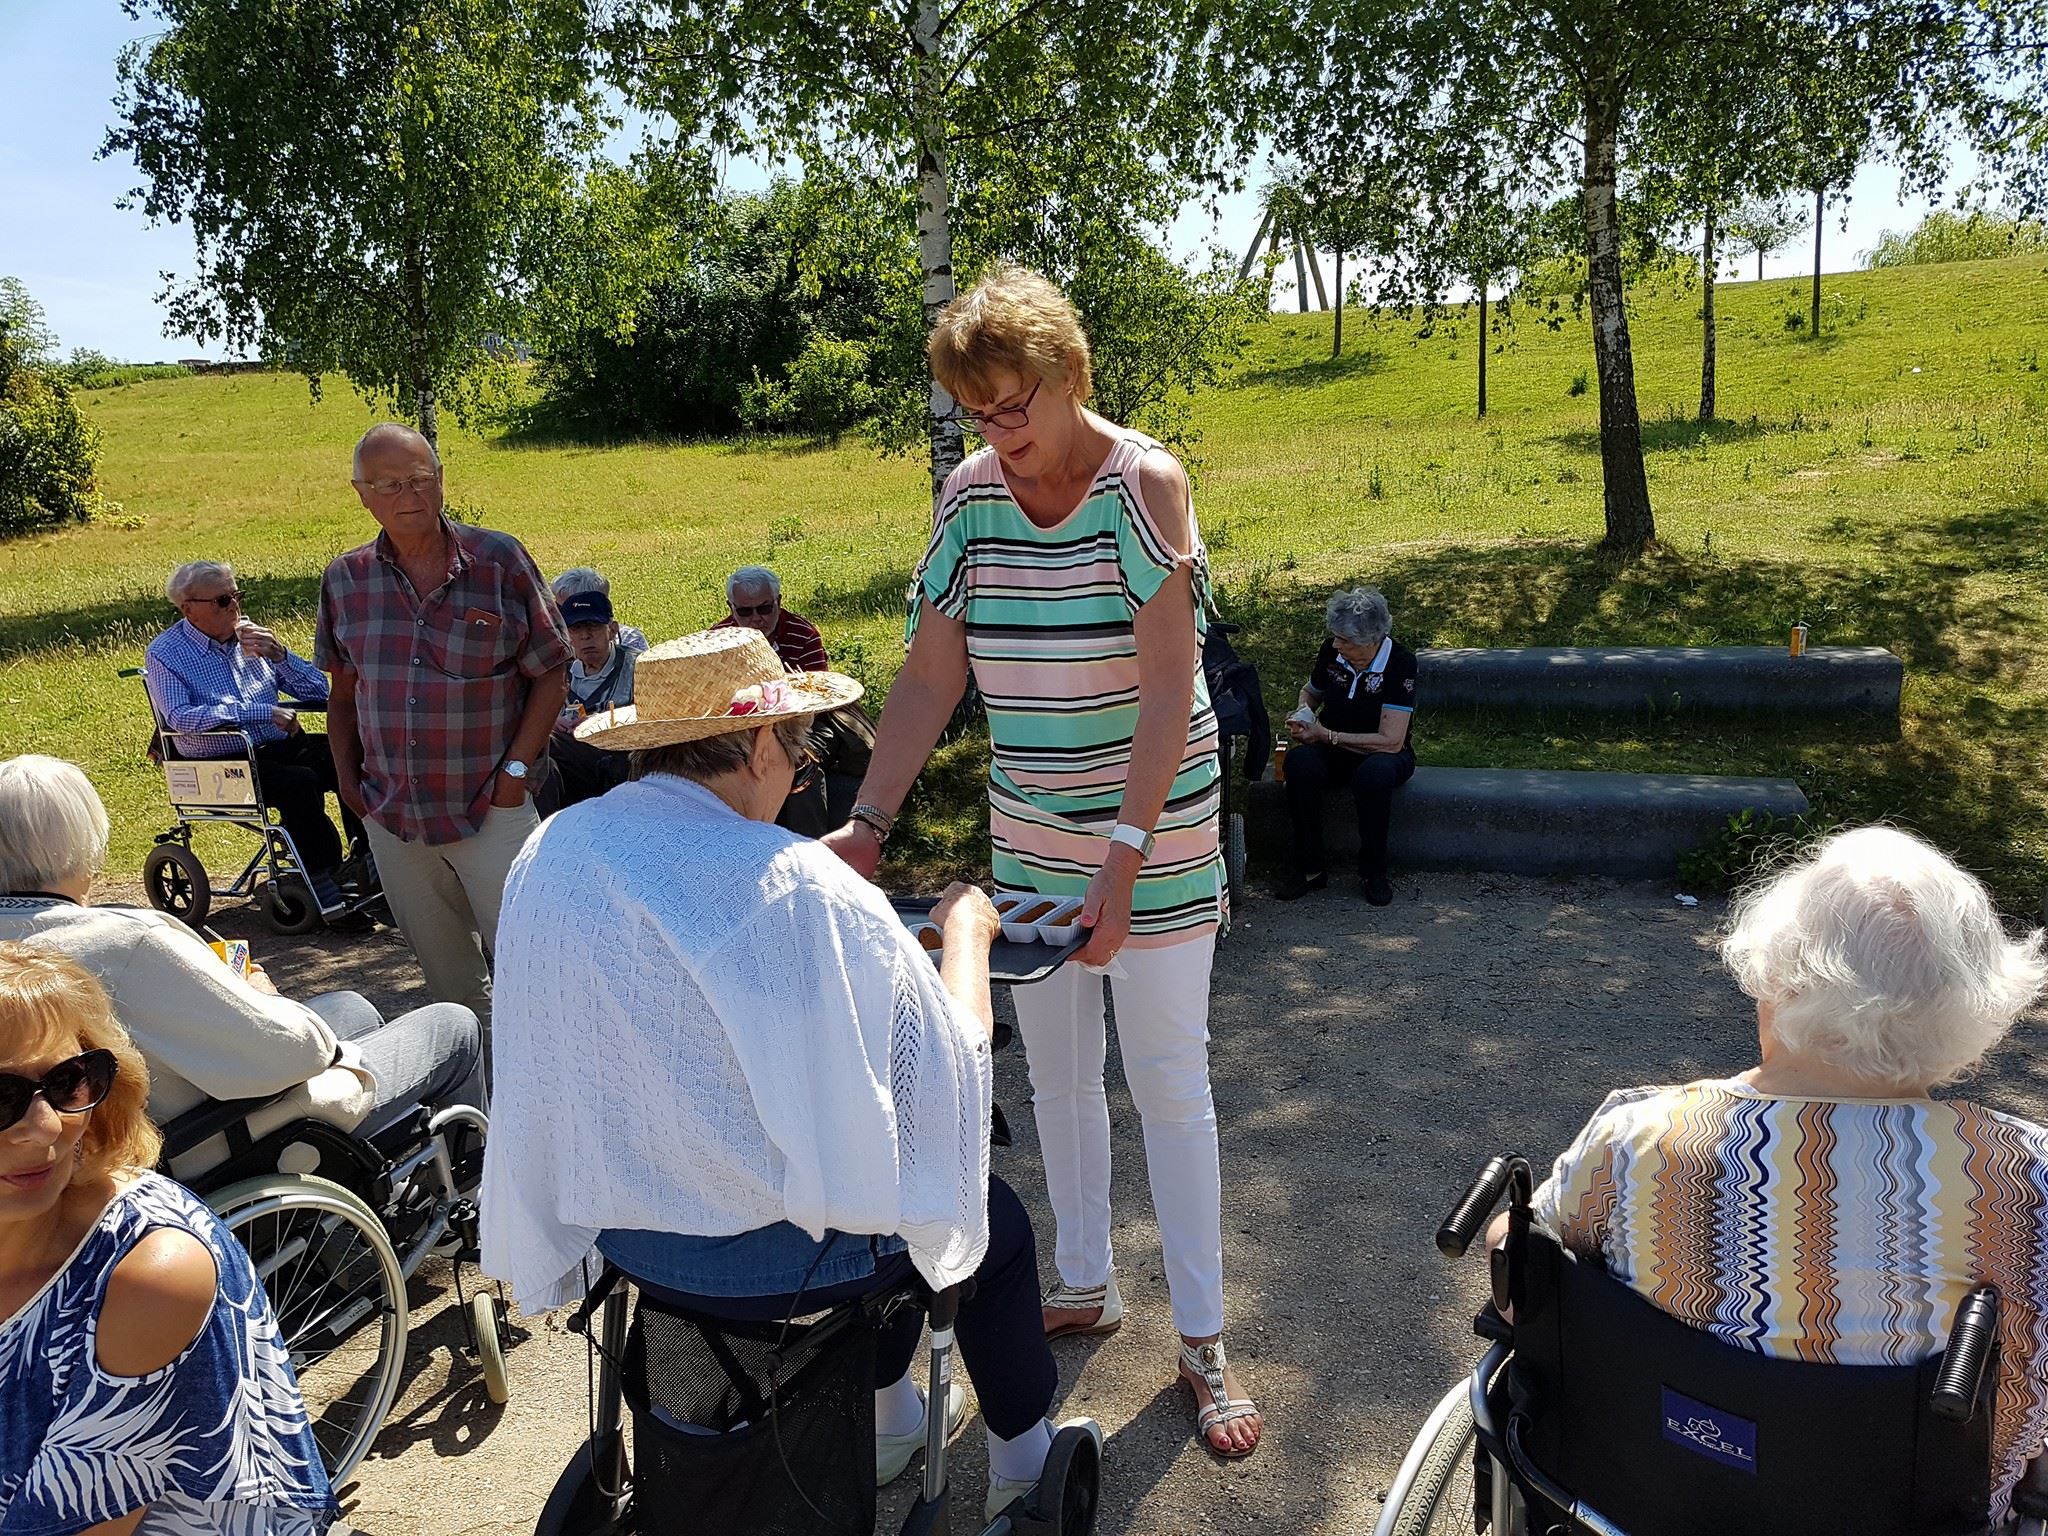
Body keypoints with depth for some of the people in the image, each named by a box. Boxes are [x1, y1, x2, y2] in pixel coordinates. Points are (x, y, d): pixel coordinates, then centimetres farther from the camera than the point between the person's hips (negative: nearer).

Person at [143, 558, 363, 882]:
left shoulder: (249, 637, 13)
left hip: (278, 746, 5)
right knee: (300, 782, -32)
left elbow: (318, 691, 12)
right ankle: (322, 879, -22)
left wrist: (279, 655, -7)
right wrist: (264, 713, -25)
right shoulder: (164, 654, -1)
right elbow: (179, 717, -20)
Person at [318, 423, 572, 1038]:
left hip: (492, 810, -4)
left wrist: (517, 767, -10)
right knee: (446, 976, 15)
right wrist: (347, 777, 6)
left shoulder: (500, 561, -5)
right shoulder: (345, 579, 5)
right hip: (392, 819, 4)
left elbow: (551, 674, -4)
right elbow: (343, 690, 15)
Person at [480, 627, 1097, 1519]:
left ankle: (885, 1421, 48)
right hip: (771, 1256, -6)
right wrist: (966, 929, -1)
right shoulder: (803, 890, -28)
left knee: (885, 1177, 32)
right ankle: (1023, 1462, 41)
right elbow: (951, 1062, -18)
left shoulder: (547, 856, -7)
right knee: (995, 1217, 22)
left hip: (622, 1232, 7)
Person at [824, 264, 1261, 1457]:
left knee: (1170, 1080, 3)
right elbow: (930, 677, 0)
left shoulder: (1144, 481, -15)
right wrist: (868, 822, -6)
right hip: (1029, 832, 5)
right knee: (1057, 1070, 15)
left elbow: (1170, 687, -20)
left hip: (1154, 825, -5)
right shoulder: (972, 492, -1)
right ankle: (1086, 1285, 35)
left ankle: (1204, 1340, 19)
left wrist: (1125, 853, -25)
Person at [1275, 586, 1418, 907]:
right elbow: (1310, 691, 20)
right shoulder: (1332, 651, -4)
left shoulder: (1400, 662, -19)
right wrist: (1303, 714, -4)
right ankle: (1309, 868, -22)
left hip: (1384, 754, -4)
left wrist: (1327, 735, -21)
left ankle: (1374, 872, -19)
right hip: (1334, 752, 4)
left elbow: (1391, 741, -24)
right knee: (1299, 760, -31)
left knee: (1375, 772, -40)